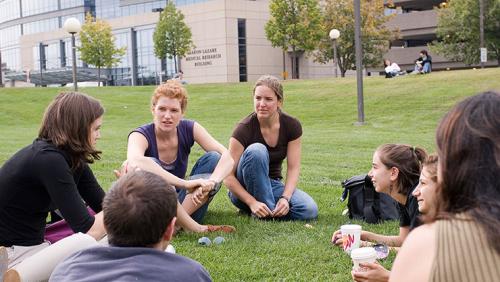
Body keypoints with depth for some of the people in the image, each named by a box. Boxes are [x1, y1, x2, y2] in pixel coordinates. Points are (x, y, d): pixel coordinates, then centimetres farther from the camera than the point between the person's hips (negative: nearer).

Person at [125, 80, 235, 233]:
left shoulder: (189, 129, -8)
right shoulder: (141, 135, -19)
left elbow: (227, 157, -20)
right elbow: (135, 161, -44)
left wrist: (210, 183, -42)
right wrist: (185, 183, -51)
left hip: (179, 201, 3)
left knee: (213, 158, -17)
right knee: (149, 166, -33)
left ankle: (180, 223, -26)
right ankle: (195, 227, -31)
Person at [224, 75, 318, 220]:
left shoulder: (292, 125, -10)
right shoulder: (244, 129, -20)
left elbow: (293, 168, -10)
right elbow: (228, 175, -22)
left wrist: (285, 198, -26)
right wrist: (252, 202, -32)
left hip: (272, 185, 3)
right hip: (243, 190, -3)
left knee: (309, 210, -26)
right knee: (256, 150, -34)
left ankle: (272, 211, 1)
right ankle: (266, 212, -23)